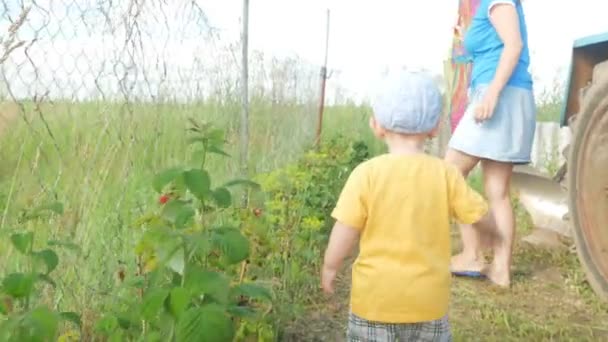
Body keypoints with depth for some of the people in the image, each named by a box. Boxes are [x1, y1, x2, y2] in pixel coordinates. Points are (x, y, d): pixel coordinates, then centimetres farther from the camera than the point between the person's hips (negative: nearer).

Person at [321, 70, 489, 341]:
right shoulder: (446, 174, -9)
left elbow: (344, 233, -13)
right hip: (428, 298, 2)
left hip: (375, 296, -1)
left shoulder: (367, 173, -14)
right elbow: (481, 217, -1)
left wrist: (329, 268, 4)